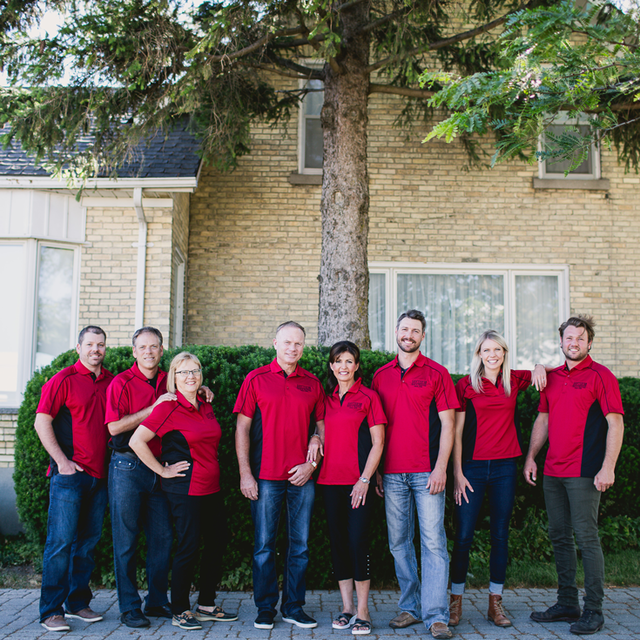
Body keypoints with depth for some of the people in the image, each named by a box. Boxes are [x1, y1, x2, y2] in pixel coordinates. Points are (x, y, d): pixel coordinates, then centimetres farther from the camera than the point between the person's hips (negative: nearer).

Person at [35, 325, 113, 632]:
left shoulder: (110, 382, 12)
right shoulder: (63, 380, -4)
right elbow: (42, 422, -6)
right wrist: (61, 460, -11)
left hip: (99, 474, 6)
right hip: (69, 472, -5)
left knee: (89, 540, 11)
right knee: (61, 540, -4)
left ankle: (78, 602, 23)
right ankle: (51, 610, 4)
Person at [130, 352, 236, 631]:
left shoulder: (206, 408, 11)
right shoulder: (168, 408, -10)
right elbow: (136, 441, -15)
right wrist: (163, 470, -12)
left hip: (212, 488, 8)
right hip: (185, 489, -7)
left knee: (218, 543, 11)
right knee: (188, 548, -2)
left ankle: (206, 605, 25)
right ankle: (179, 611, 14)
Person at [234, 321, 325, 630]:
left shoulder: (312, 383, 9)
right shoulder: (256, 379, 3)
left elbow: (321, 427, 12)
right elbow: (242, 428, 1)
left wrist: (311, 463, -2)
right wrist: (245, 473, -5)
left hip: (302, 477, 2)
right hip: (265, 476, -2)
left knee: (300, 545, 7)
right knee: (264, 545, 4)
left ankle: (293, 607, 20)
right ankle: (265, 608, 16)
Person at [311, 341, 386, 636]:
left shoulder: (368, 397, -1)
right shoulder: (328, 399, 13)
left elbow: (377, 443, -4)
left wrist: (364, 479, -11)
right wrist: (316, 439, 0)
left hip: (358, 482, -5)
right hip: (330, 480, 5)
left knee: (358, 541, -7)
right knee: (338, 542, 8)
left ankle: (363, 612, 4)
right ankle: (347, 607, 18)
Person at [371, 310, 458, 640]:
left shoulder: (437, 373, 2)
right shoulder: (381, 375, 11)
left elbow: (447, 424, -1)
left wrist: (441, 468, -10)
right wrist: (375, 471, 8)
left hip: (427, 473, -3)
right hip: (392, 473, 4)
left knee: (433, 542, -4)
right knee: (399, 543, 9)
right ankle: (410, 607, 21)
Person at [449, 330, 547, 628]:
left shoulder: (514, 381, 7)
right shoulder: (465, 385, -1)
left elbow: (541, 372, 24)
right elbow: (456, 433, -1)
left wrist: (540, 367, 0)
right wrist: (457, 473, -7)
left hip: (504, 468, 3)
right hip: (473, 467, -3)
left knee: (500, 536, 8)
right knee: (463, 536, -2)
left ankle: (495, 603, 19)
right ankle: (455, 601, 11)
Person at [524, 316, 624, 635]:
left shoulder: (601, 376, -4)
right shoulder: (552, 377, 14)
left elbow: (615, 423, -9)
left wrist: (608, 467, -16)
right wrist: (531, 456, 12)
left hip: (584, 472, -7)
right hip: (552, 471, 7)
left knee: (587, 538, -3)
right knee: (559, 537, 12)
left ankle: (593, 610, 6)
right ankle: (567, 603, 23)